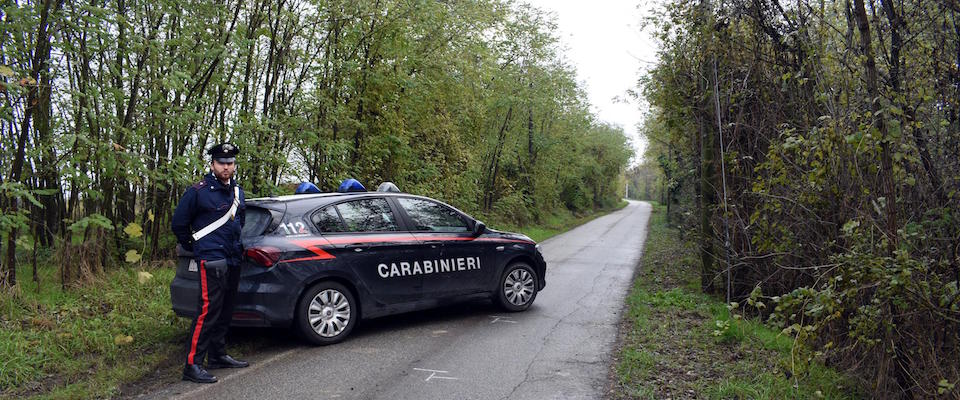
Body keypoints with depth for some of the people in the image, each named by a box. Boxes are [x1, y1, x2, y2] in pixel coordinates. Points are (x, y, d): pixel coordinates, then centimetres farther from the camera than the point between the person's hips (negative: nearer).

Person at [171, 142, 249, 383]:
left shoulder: (237, 192, 15)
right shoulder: (199, 191, -7)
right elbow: (179, 223, -2)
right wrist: (193, 248, 5)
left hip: (233, 259, 8)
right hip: (211, 259, -8)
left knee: (225, 311, 14)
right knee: (208, 310, -13)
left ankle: (218, 356, 25)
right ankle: (192, 365, -9)